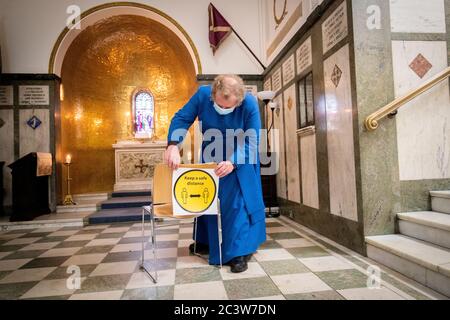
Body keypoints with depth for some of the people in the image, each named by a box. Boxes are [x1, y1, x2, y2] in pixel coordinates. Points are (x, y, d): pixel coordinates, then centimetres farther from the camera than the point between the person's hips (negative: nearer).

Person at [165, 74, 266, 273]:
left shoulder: (250, 104, -28)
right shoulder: (202, 94, -23)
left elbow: (251, 142, -25)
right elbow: (181, 118, -19)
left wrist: (232, 162, -40)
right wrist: (173, 145, -36)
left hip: (240, 158, -3)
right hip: (211, 157, 3)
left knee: (237, 201, -11)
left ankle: (240, 252, 3)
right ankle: (206, 242, 35)